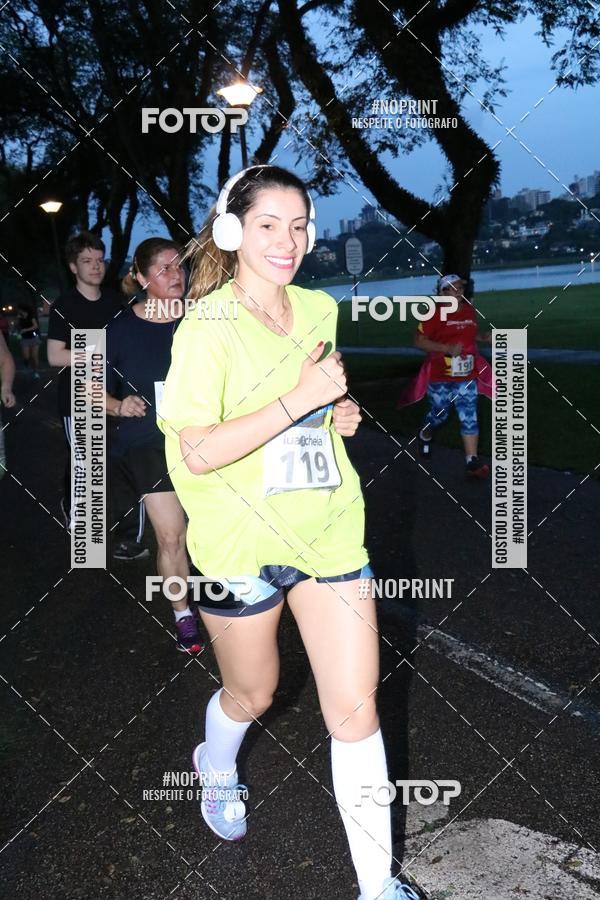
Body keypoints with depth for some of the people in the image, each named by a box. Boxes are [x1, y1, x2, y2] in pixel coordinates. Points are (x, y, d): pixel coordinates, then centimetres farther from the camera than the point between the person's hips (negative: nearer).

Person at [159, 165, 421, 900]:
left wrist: (341, 413, 1)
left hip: (329, 531, 4)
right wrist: (299, 399, -25)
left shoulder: (321, 309, 5)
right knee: (251, 693, 18)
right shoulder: (208, 326, -14)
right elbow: (196, 453, -23)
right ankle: (216, 770, 55)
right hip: (241, 543, -4)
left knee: (356, 710, 4)